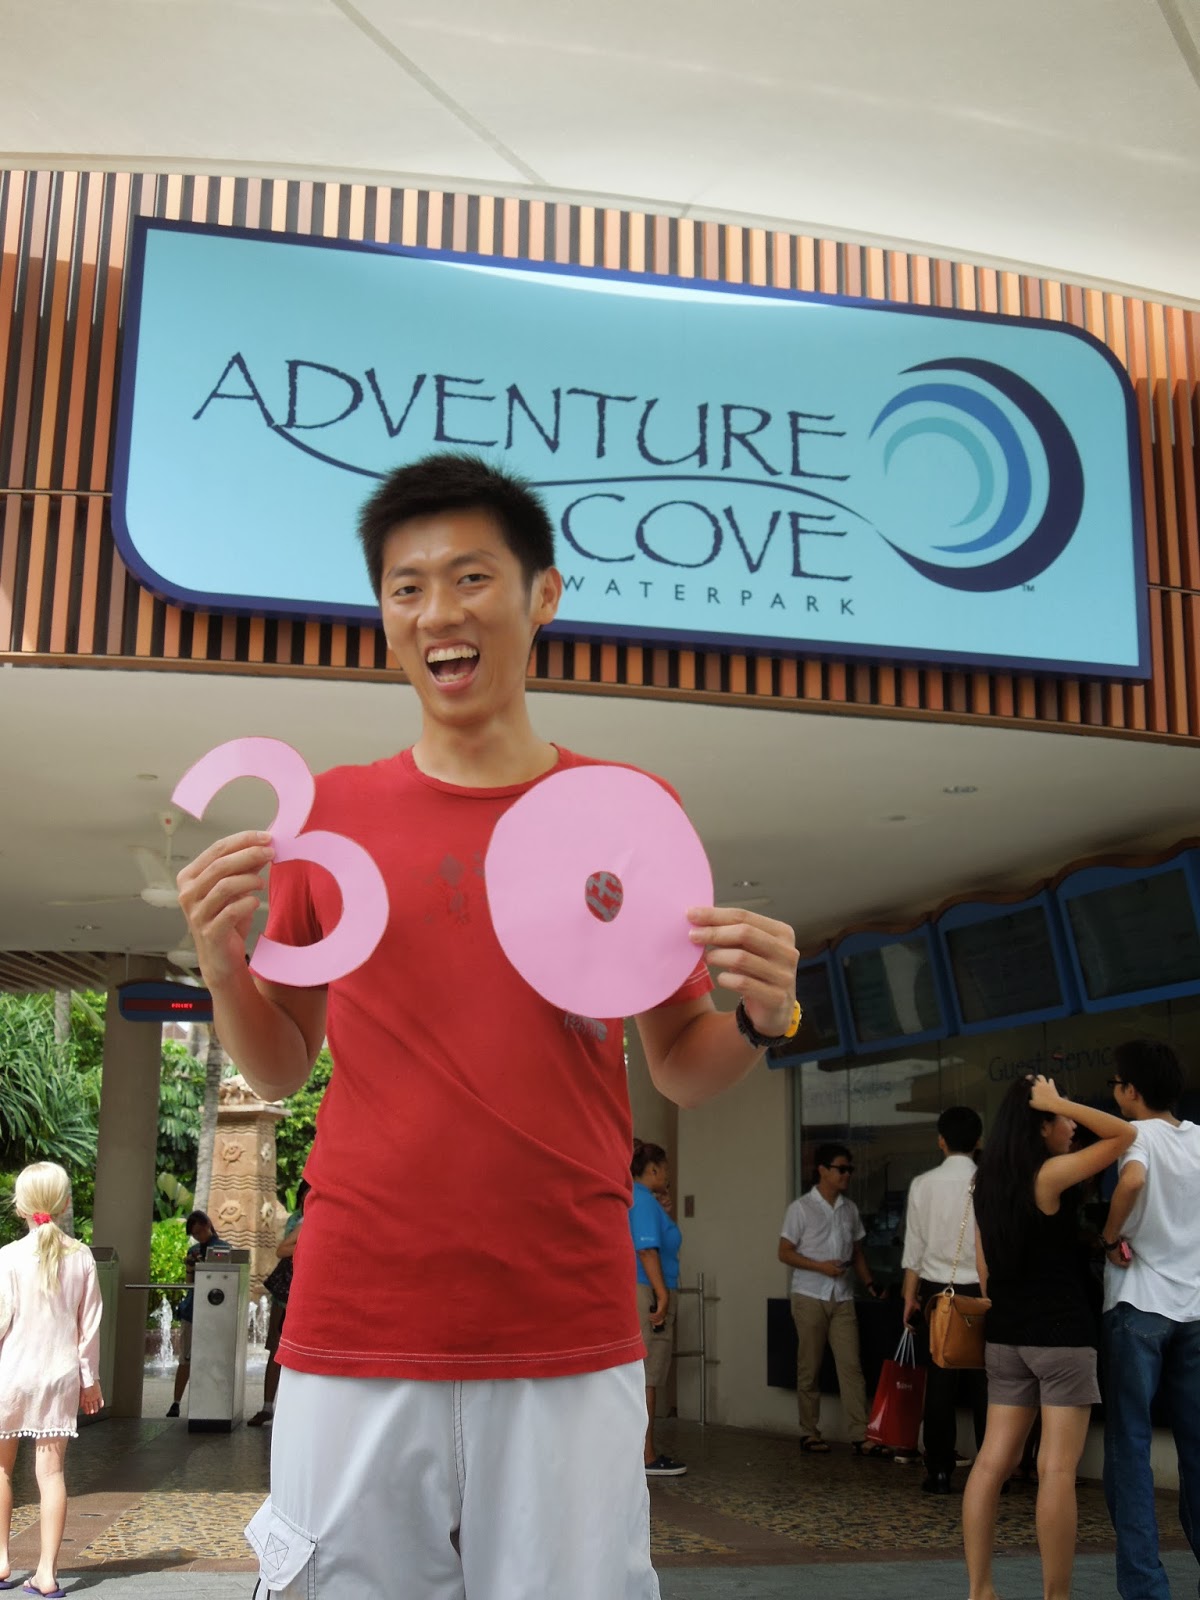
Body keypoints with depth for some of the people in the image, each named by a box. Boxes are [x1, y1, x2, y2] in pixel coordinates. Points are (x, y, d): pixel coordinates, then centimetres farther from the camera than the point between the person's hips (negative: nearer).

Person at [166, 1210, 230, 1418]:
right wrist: (189, 1267, -6)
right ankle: (175, 1403, 3)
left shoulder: (223, 1249, -1)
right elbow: (190, 1282, 13)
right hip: (192, 1309, 4)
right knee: (185, 1359, 2)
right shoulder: (194, 1250, 13)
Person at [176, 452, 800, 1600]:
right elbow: (279, 1070, 11)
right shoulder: (332, 809, 4)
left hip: (570, 1339, 0)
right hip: (355, 1336, 1)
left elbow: (681, 1071, 8)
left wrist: (761, 1018, -12)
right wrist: (222, 963, -8)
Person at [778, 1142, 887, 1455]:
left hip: (842, 1298, 4)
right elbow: (785, 1253, -4)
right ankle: (809, 1434, 12)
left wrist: (868, 1283, 5)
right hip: (810, 1297, -4)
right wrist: (821, 1266, -15)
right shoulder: (801, 1208, -4)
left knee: (851, 1365, -4)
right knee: (809, 1368, 2)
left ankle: (860, 1436, -5)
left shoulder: (850, 1210, 11)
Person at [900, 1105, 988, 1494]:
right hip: (981, 1291, -1)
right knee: (982, 1385, 4)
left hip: (937, 1291, 1)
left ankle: (939, 1473, 7)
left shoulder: (923, 1184, -1)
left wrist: (910, 1296, 10)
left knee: (939, 1384, 5)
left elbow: (914, 1245, 2)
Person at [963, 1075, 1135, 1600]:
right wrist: (1059, 1103, -10)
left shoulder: (987, 1183, 10)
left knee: (993, 1462, 7)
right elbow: (1125, 1134, -12)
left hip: (1006, 1336, 7)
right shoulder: (1049, 1175, -12)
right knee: (1057, 1470, -4)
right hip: (1061, 1335, -7)